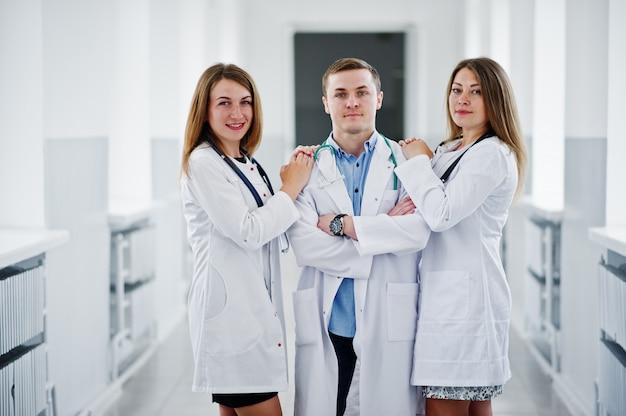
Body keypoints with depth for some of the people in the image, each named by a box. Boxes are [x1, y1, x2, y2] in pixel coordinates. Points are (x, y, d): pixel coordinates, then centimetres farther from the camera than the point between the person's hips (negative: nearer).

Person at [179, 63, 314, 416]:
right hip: (229, 309, -9)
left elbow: (272, 231, 18)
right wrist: (291, 188, -7)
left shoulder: (247, 164, 16)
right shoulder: (203, 163, -11)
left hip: (255, 307, 9)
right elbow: (248, 232, -17)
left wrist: (294, 181, 6)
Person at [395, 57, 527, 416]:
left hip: (465, 295, -9)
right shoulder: (448, 151, 18)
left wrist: (419, 161, -8)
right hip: (445, 290, 9)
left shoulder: (493, 154, -11)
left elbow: (442, 214, -20)